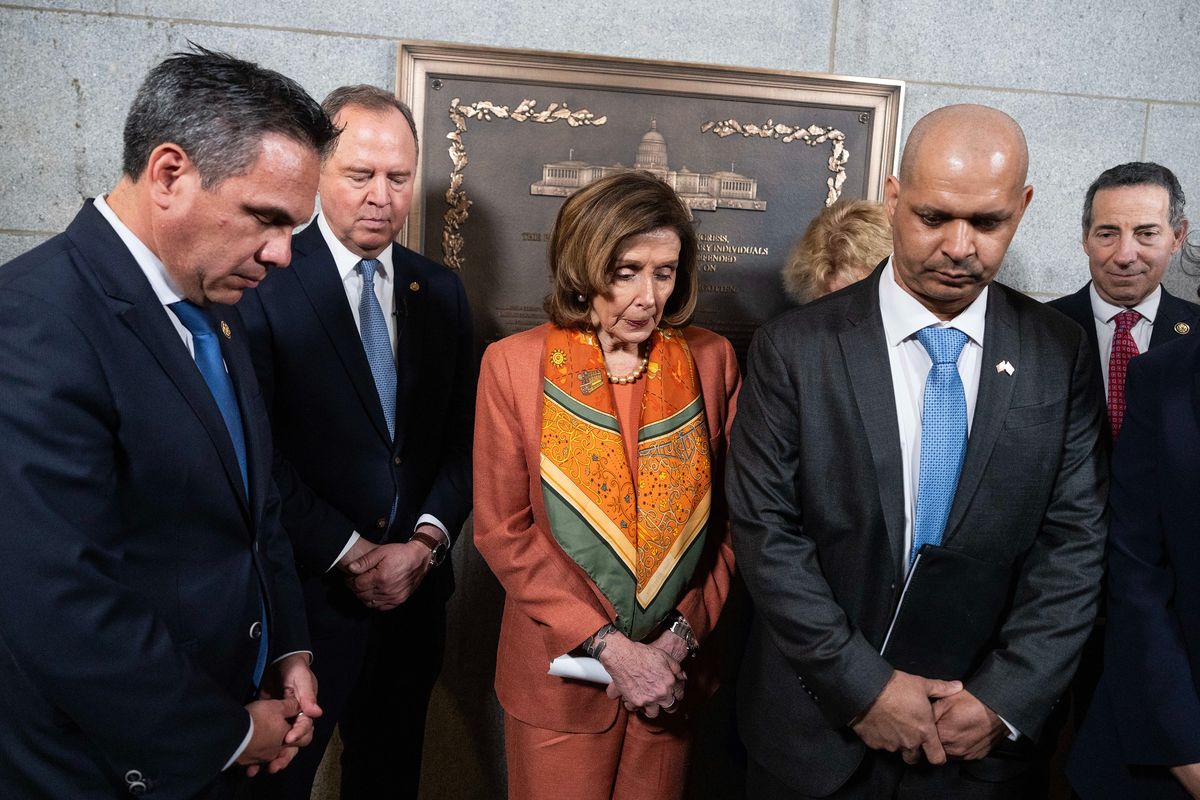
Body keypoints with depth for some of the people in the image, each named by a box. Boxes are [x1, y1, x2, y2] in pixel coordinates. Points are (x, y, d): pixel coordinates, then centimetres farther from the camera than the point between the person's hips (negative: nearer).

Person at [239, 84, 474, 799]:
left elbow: (463, 437, 6)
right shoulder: (265, 282, -10)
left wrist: (425, 541, -7)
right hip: (304, 592, -4)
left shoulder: (442, 291, 7)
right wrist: (350, 553, -14)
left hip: (415, 587, 5)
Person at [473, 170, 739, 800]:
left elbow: (731, 516, 1)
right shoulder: (514, 364, -9)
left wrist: (684, 635, -8)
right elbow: (503, 530, -9)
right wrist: (606, 645, -14)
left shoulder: (711, 360, -3)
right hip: (560, 671, -1)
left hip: (673, 672, 2)